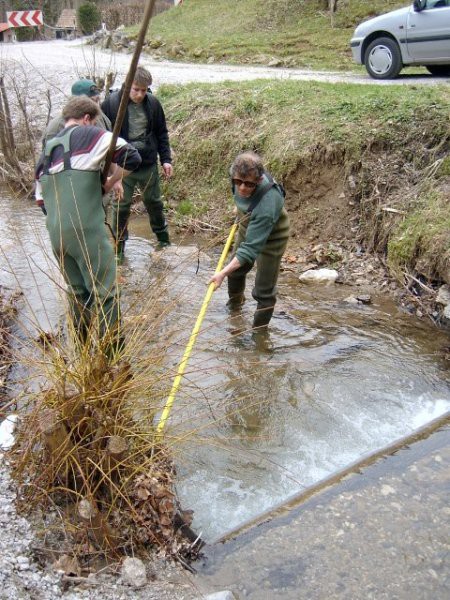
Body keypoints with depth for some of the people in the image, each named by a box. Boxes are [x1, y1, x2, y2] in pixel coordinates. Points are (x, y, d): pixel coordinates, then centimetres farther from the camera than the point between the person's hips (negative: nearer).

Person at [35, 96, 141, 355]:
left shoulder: (46, 152, 20)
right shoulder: (88, 135, -1)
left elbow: (41, 200, 22)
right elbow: (131, 157, -10)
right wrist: (110, 183, 2)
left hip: (56, 234, 7)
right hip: (87, 230, -7)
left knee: (77, 292, 20)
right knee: (105, 291, 3)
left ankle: (83, 346, 30)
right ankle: (112, 347, 9)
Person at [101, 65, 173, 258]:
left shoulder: (153, 103, -2)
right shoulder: (111, 103, -12)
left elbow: (161, 133, 8)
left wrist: (166, 159, 3)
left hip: (148, 163, 3)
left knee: (154, 202, 17)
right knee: (121, 206, 5)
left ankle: (163, 240, 35)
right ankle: (118, 247, 19)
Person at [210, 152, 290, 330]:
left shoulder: (266, 205, -46)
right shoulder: (240, 174, -26)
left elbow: (251, 248, -43)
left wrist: (223, 272, -47)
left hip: (271, 237, -8)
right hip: (247, 228, 8)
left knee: (264, 291, -4)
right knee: (235, 270, 27)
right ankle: (235, 302, 57)